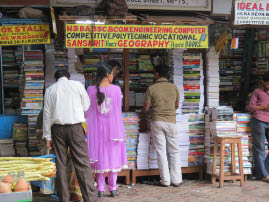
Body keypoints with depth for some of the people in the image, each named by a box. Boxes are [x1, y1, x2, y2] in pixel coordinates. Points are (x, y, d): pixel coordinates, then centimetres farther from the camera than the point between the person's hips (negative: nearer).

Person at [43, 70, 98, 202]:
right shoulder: (77, 85, 3)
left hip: (57, 128, 2)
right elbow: (86, 106, 7)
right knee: (82, 162, -2)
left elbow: (47, 114, 7)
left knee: (60, 163, 8)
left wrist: (47, 136, 10)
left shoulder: (50, 90, 8)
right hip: (75, 127, -2)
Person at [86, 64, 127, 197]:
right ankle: (113, 188, 9)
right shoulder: (116, 89, -6)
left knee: (99, 156, 7)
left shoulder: (91, 90, -4)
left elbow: (89, 111, -1)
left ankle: (100, 188, 7)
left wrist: (90, 129, 9)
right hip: (113, 127, -1)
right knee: (113, 155, 8)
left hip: (97, 128, 1)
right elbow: (119, 110, 0)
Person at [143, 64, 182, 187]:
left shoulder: (151, 89, -5)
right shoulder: (174, 88, 3)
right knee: (174, 151, 8)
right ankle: (176, 180, 8)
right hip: (171, 121, 2)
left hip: (157, 122, -1)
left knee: (161, 151, 3)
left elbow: (146, 108, -2)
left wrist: (144, 110, 22)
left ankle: (165, 180, 4)